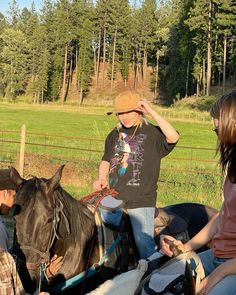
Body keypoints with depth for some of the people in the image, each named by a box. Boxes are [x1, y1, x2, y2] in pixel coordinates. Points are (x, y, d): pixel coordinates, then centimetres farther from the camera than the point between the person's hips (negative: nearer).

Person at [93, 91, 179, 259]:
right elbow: (106, 160, 23)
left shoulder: (153, 133, -6)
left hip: (141, 202, -6)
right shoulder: (115, 135, 12)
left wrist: (151, 111, -25)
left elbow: (173, 137, -27)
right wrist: (102, 179, 3)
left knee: (145, 245, -12)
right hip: (114, 199, 6)